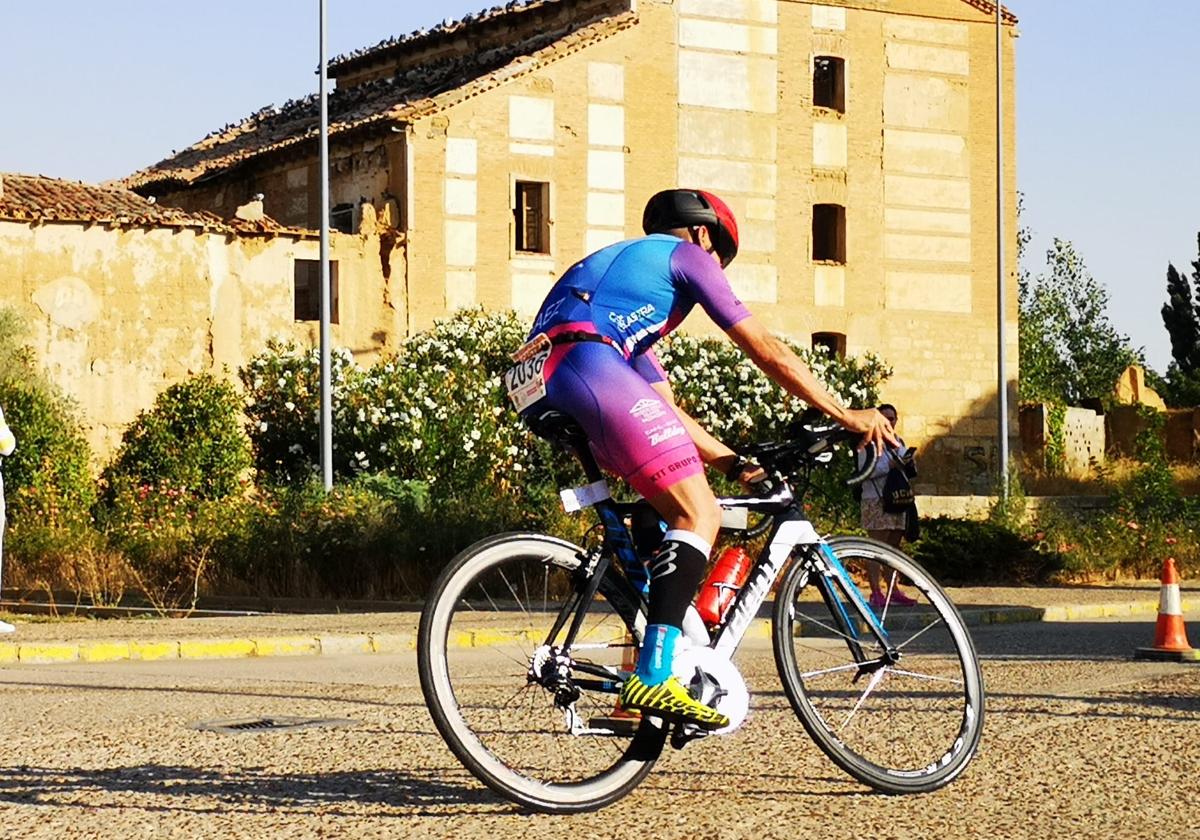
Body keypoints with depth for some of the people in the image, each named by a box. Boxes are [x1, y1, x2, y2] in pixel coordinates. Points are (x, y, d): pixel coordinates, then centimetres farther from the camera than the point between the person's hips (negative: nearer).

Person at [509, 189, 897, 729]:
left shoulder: (624, 261, 40)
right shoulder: (688, 256, 16)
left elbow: (665, 411, 38)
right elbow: (765, 351, 11)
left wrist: (734, 463, 36)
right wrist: (845, 415, 17)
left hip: (538, 392, 9)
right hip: (587, 365, -9)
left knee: (687, 515, 16)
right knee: (698, 515, -9)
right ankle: (653, 678, -23)